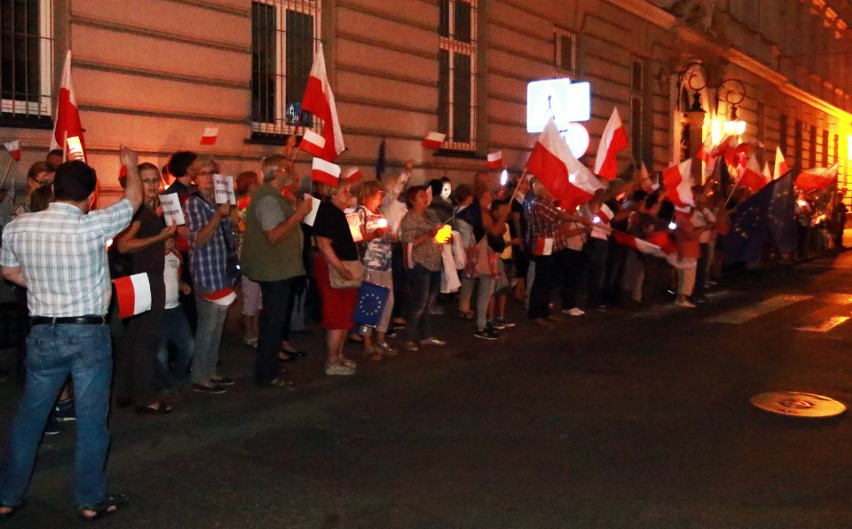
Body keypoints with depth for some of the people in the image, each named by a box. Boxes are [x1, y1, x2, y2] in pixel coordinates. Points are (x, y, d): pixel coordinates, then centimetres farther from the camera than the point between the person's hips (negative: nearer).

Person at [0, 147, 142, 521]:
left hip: (43, 334, 4)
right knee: (91, 420, 6)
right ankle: (91, 500, 15)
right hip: (88, 334, -4)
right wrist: (131, 166, 19)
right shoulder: (93, 226, -15)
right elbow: (134, 199, 1)